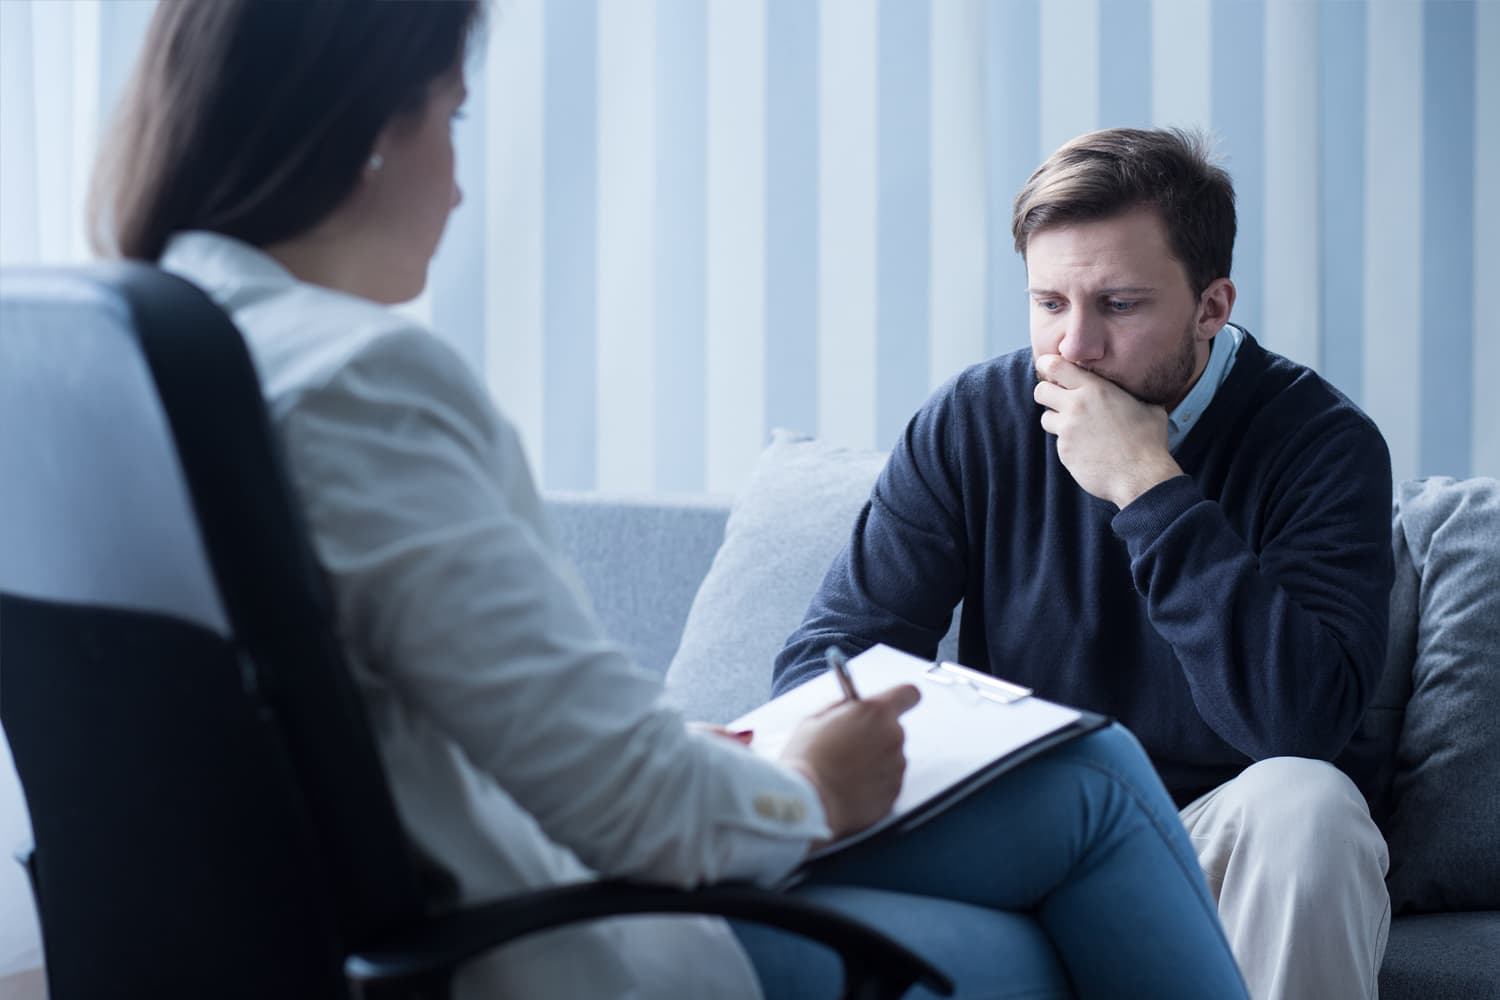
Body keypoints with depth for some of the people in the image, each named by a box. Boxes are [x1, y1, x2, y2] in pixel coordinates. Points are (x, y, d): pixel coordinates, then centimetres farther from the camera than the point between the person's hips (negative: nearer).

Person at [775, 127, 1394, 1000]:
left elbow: (1303, 720, -27)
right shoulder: (973, 421, -2)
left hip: (1229, 842, -1)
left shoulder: (1324, 443, -13)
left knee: (1302, 802, -34)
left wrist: (1150, 488, -27)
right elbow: (827, 660, -4)